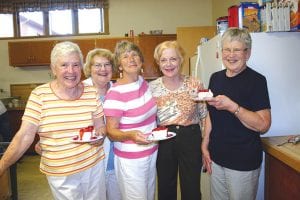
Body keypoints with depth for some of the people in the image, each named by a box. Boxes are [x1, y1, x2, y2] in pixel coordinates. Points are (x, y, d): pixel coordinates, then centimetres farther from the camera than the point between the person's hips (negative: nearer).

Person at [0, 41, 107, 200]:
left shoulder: (91, 93, -4)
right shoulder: (39, 95, -11)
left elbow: (100, 126, 4)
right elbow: (24, 136, -11)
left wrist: (100, 134, -17)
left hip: (94, 164, 3)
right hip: (59, 173, -2)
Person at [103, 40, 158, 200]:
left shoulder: (142, 81, -1)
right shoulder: (116, 93, -23)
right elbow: (111, 132, -18)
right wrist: (130, 135, -36)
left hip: (152, 152, 7)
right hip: (130, 160, -7)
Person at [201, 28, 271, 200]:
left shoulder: (256, 80, -13)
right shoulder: (216, 78, 5)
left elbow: (263, 125, -19)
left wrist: (232, 107, -29)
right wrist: (205, 146, 9)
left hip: (244, 162, -5)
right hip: (216, 158, 6)